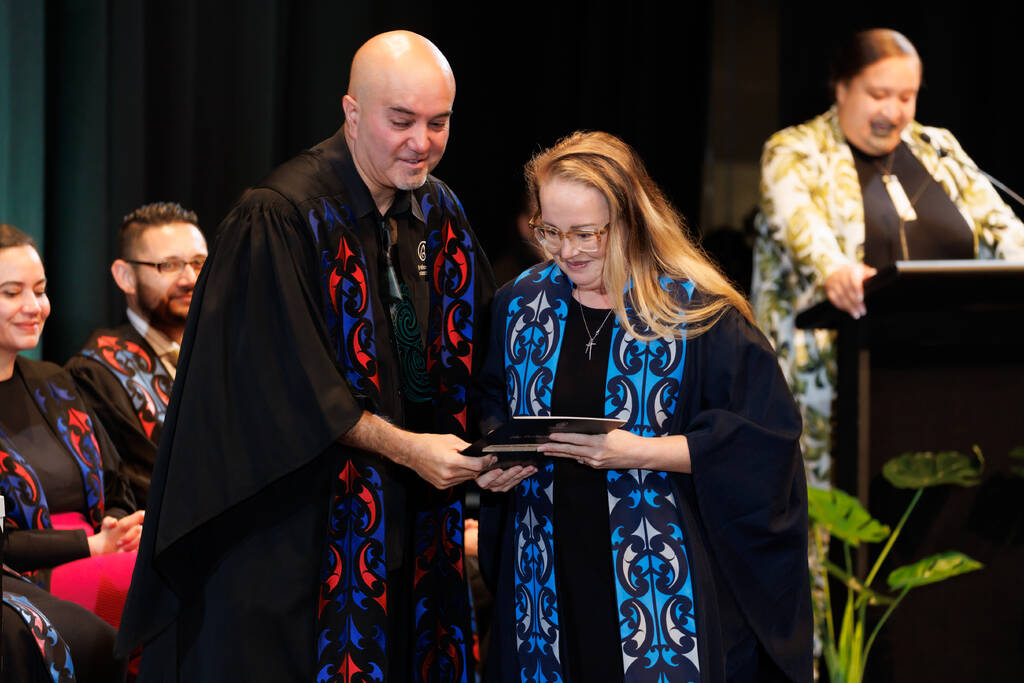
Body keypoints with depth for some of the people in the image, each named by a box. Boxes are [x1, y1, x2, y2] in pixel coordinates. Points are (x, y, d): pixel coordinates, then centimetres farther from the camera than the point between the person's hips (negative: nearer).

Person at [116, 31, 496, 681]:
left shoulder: (442, 215, 8)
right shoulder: (282, 218, -14)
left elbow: (473, 356, 14)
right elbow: (292, 384, -16)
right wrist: (405, 446, -20)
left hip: (407, 522, 6)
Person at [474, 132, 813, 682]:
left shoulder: (697, 311, -8)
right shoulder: (521, 303, 6)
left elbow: (762, 437, -11)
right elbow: (492, 406, 20)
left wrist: (640, 453, -20)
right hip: (549, 572, 4)